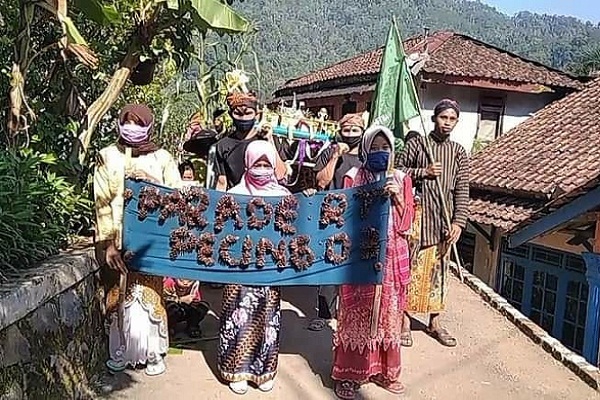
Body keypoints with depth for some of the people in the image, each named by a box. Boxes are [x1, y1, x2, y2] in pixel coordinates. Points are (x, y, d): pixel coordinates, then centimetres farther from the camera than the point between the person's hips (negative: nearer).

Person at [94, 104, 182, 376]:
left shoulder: (162, 158, 2)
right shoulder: (107, 157, 2)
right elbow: (102, 202, -2)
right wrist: (109, 243, -9)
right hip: (119, 240, 1)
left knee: (149, 294, 4)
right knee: (119, 296, 8)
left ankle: (152, 352, 18)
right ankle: (120, 350, 24)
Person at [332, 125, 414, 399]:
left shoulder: (401, 179, 7)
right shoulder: (353, 177, 1)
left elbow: (406, 222, 2)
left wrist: (398, 198, -12)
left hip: (391, 255, 3)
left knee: (388, 312, 10)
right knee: (357, 313, 1)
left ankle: (384, 370, 25)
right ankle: (349, 372, 12)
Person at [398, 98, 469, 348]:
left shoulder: (459, 153, 8)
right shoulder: (416, 144, 1)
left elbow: (462, 191, 4)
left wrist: (458, 222, -5)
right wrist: (424, 172, -13)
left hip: (444, 222, 3)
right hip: (417, 217, -3)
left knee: (438, 271, 10)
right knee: (411, 268, 1)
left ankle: (434, 322, 23)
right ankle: (405, 320, 13)